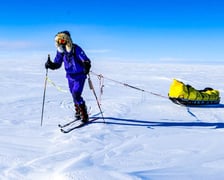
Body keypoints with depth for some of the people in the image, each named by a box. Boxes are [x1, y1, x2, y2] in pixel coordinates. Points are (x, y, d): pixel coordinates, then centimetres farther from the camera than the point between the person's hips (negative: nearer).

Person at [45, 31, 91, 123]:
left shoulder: (76, 49, -23)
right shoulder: (60, 51, -6)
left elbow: (86, 61, -26)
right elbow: (57, 64, 4)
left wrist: (86, 67, -47)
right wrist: (50, 64, -17)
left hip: (80, 75, -6)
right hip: (70, 76, 6)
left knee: (76, 95, -16)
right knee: (74, 95, 16)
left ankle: (84, 115, -3)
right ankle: (78, 112, 37)